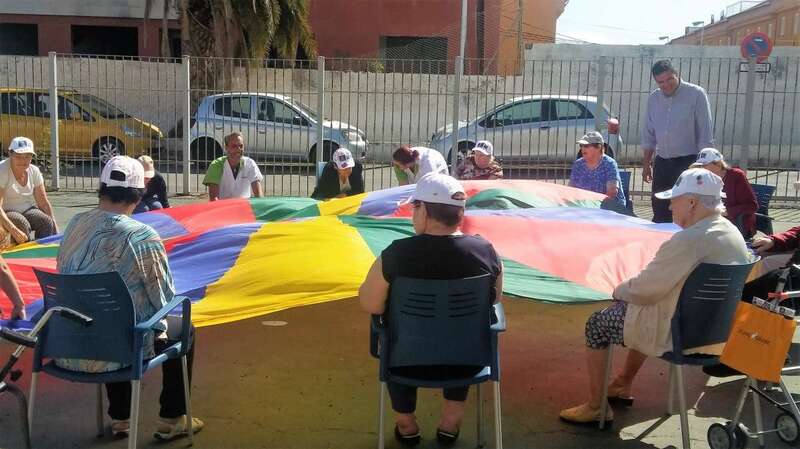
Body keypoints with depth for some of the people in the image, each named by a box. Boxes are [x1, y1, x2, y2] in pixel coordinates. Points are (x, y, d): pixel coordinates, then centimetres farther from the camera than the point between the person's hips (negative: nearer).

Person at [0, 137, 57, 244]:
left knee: (47, 222, -23)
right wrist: (14, 230, -37)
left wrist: (54, 226, -10)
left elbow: (43, 202, 2)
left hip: (27, 210, 5)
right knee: (22, 224, -33)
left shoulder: (34, 171, -2)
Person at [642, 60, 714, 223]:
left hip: (688, 162, -5)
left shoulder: (696, 94, -7)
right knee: (660, 211, 8)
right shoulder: (654, 98, 9)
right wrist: (646, 164, 12)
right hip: (662, 162, 5)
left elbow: (706, 133, -7)